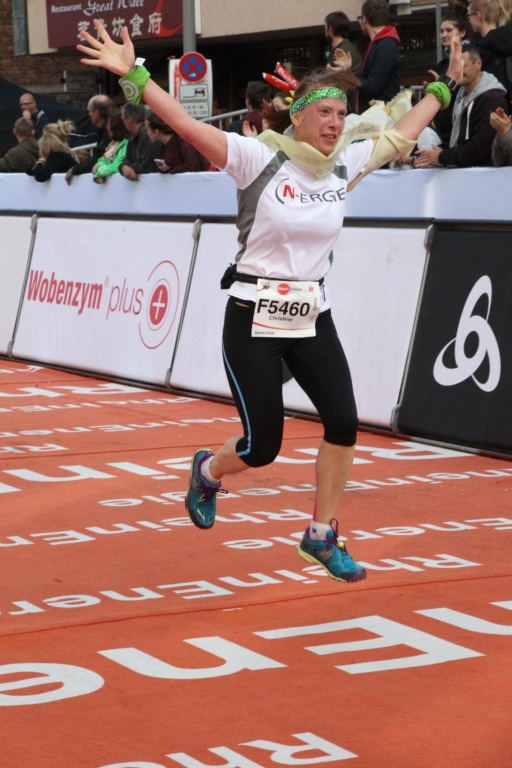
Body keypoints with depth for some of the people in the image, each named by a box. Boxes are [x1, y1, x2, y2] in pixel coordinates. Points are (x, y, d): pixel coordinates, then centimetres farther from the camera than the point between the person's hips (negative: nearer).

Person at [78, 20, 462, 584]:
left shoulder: (345, 164, 3)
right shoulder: (260, 159, -12)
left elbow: (404, 132, 18)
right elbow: (188, 125, -22)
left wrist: (448, 82, 23)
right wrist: (132, 75, -32)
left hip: (313, 319, 5)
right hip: (253, 320, -5)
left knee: (343, 423, -10)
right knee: (261, 447, -1)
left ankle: (321, 537, 9)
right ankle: (207, 471, 36)